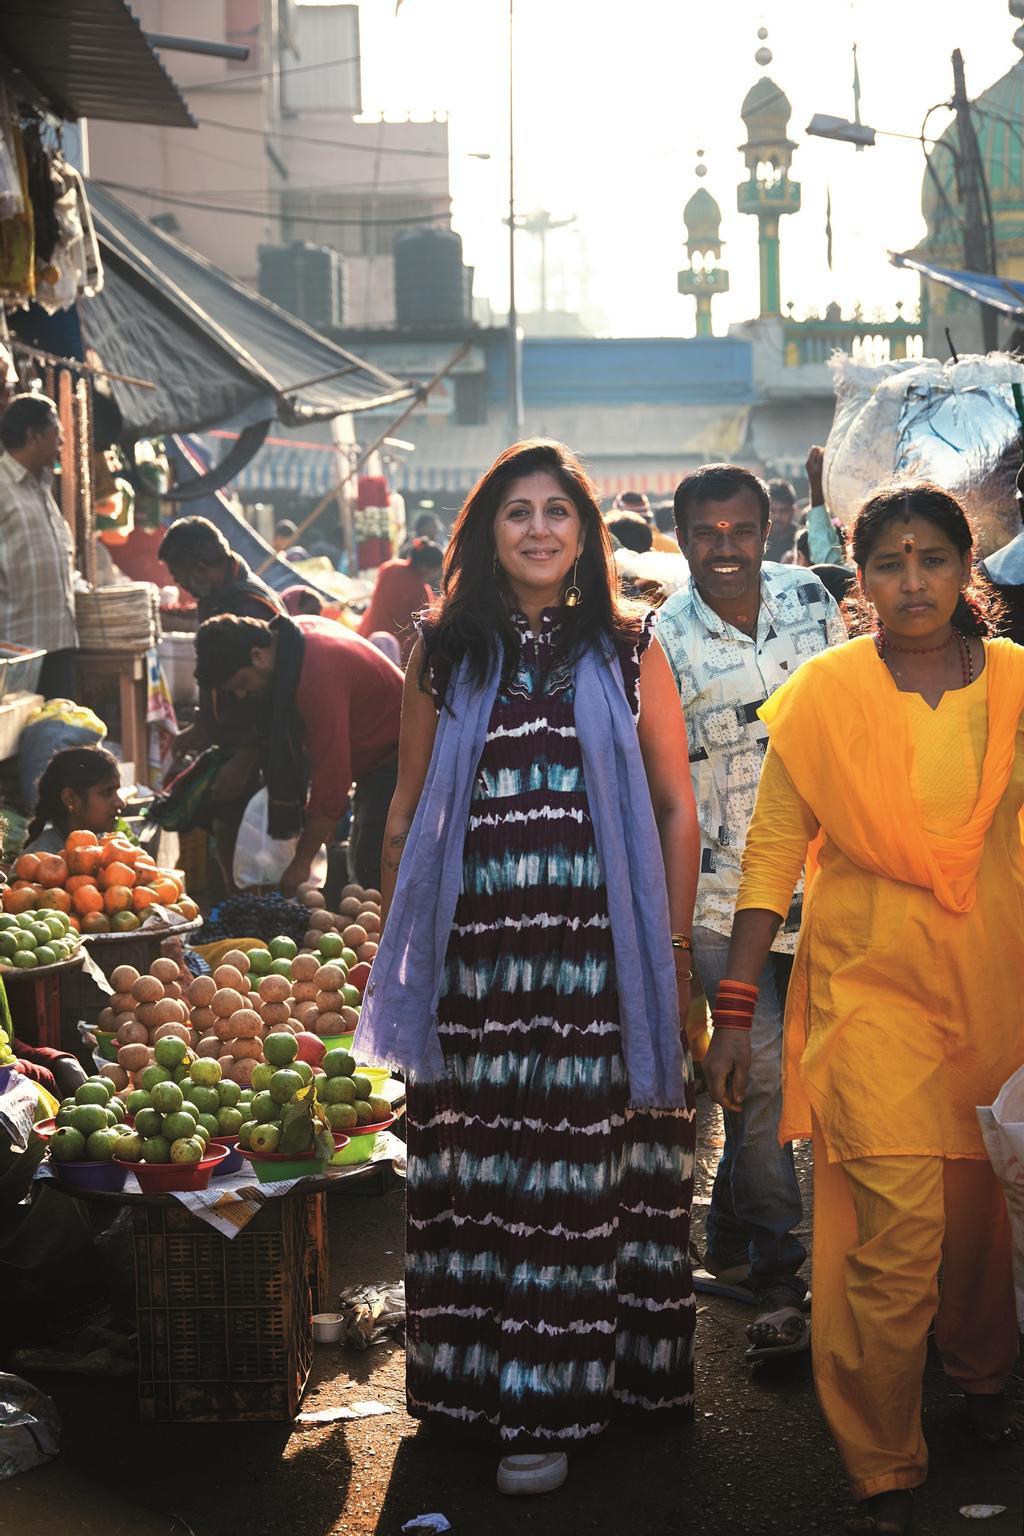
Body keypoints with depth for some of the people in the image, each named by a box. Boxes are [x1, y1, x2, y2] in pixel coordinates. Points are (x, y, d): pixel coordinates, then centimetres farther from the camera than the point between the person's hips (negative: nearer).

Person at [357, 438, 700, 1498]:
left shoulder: (626, 651, 6)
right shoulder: (445, 655, 10)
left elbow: (675, 808, 7)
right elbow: (408, 809, 13)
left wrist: (675, 951, 2)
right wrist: (394, 951, 8)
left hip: (595, 951, -1)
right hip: (473, 949, 1)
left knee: (576, 1164, 1)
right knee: (478, 1162, 2)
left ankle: (547, 1403, 10)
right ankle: (476, 1371, 16)